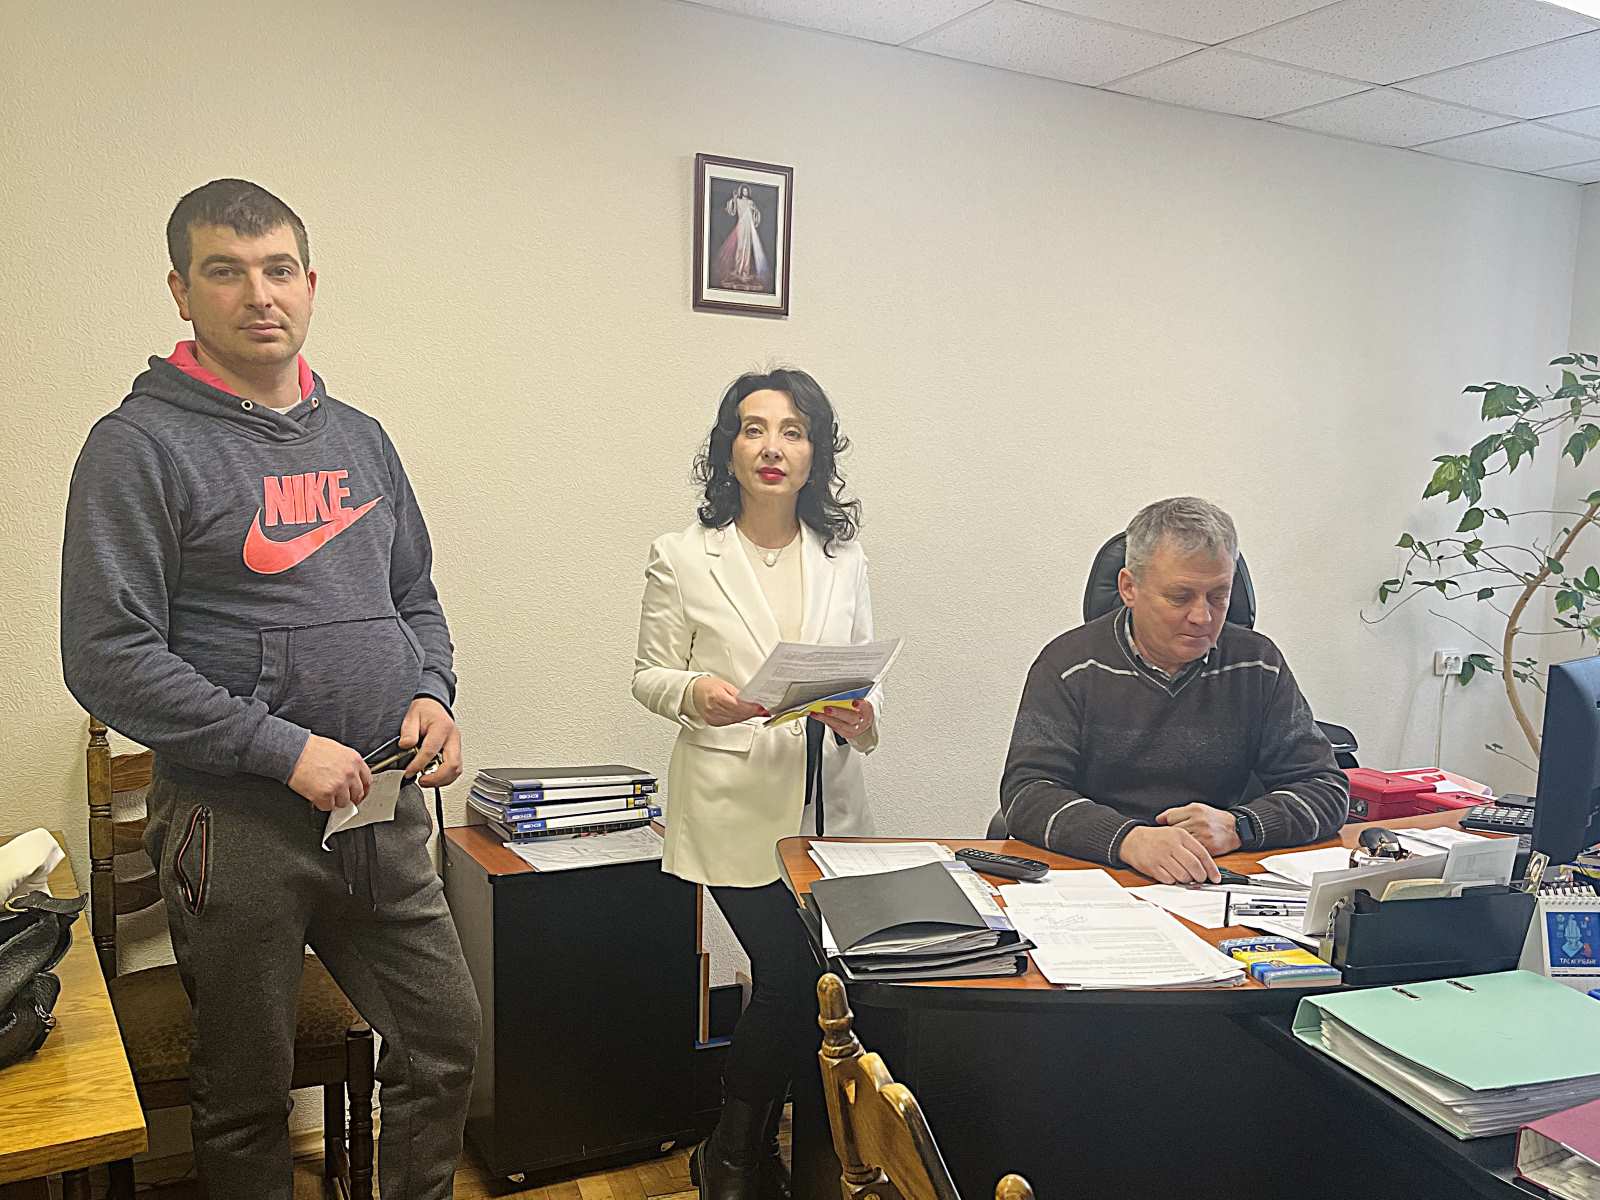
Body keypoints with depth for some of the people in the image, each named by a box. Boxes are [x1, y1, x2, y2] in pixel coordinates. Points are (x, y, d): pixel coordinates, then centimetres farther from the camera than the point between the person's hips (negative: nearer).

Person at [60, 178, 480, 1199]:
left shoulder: (360, 439, 10)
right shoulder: (142, 445, -9)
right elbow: (109, 658, -15)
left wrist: (434, 695, -2)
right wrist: (284, 749, -19)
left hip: (385, 810, 6)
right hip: (238, 825, -5)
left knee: (448, 1043, 14)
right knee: (248, 1097, 12)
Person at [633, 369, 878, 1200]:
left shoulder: (843, 558, 9)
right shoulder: (683, 557, -1)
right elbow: (649, 675, 2)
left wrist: (861, 720, -9)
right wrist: (694, 693, -20)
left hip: (828, 804, 4)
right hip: (734, 807, -4)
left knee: (819, 978, 2)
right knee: (792, 975, -9)